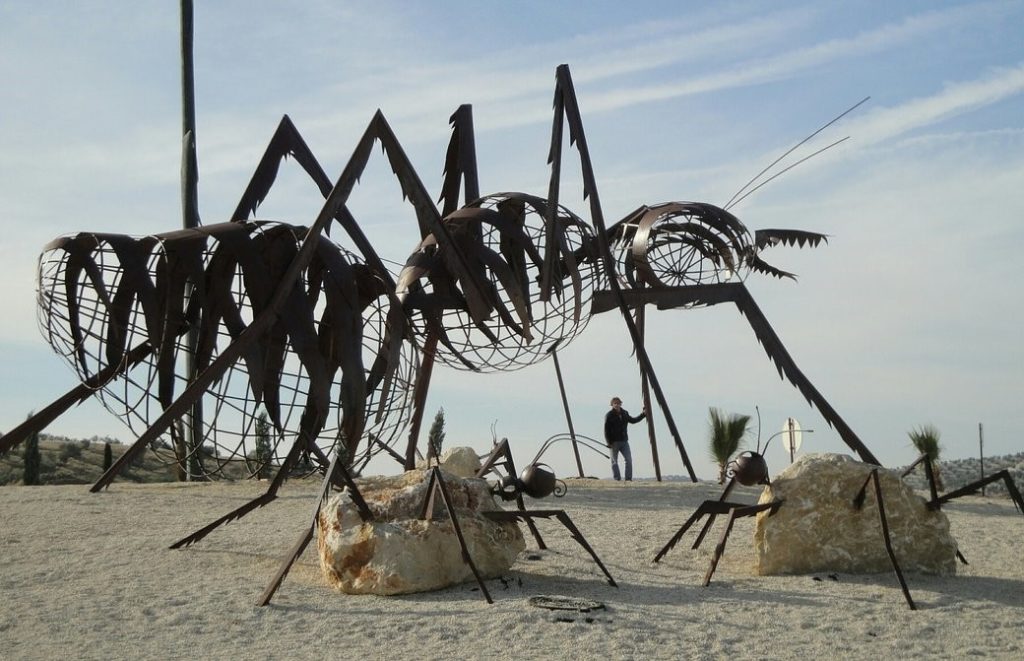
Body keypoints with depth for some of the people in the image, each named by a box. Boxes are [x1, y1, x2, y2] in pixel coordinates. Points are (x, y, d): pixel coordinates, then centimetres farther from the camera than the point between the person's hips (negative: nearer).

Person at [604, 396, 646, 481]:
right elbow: (606, 430, -9)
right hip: (614, 442, -4)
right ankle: (617, 480, 5)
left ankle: (628, 479, -1)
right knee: (614, 461, 1)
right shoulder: (609, 415, -6)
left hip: (624, 441, 4)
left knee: (629, 460, -5)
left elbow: (633, 420, 27)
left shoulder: (624, 414, 10)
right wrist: (609, 442, -16)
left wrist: (643, 414, 21)